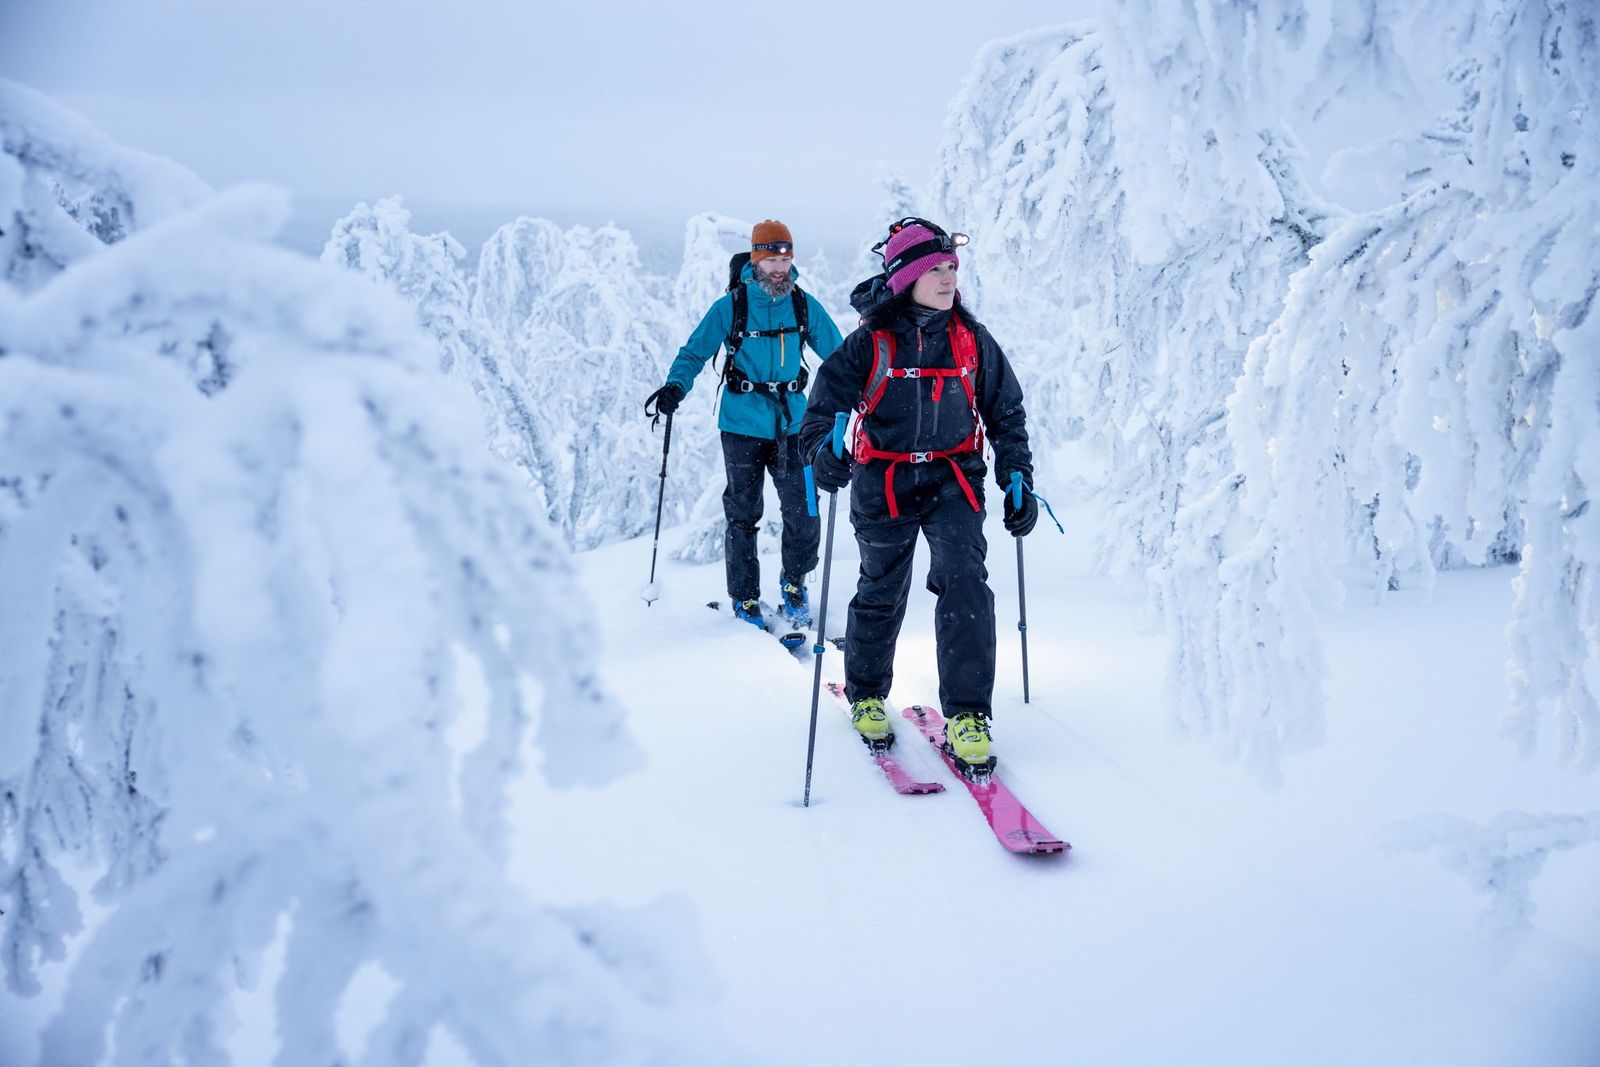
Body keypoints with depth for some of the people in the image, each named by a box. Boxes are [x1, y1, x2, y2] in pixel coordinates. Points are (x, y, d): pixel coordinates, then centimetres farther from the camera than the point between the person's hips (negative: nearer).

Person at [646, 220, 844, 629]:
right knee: (743, 514, 5)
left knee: (803, 512, -2)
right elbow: (695, 351, 1)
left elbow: (836, 353, 13)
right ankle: (744, 599, 19)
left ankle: (794, 583, 24)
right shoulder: (731, 306, -3)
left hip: (792, 423, 2)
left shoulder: (804, 305, 4)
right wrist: (675, 386, -16)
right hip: (743, 424, -2)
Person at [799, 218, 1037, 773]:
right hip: (884, 482, -1)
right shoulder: (872, 341, -6)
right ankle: (866, 694, 36)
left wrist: (1018, 482, 6)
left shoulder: (971, 338, 2)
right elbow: (826, 401, -7)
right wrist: (823, 451, -29)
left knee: (964, 581, -18)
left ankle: (967, 715, -10)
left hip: (953, 477, 1)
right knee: (881, 593, 11)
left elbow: (1006, 412, 11)